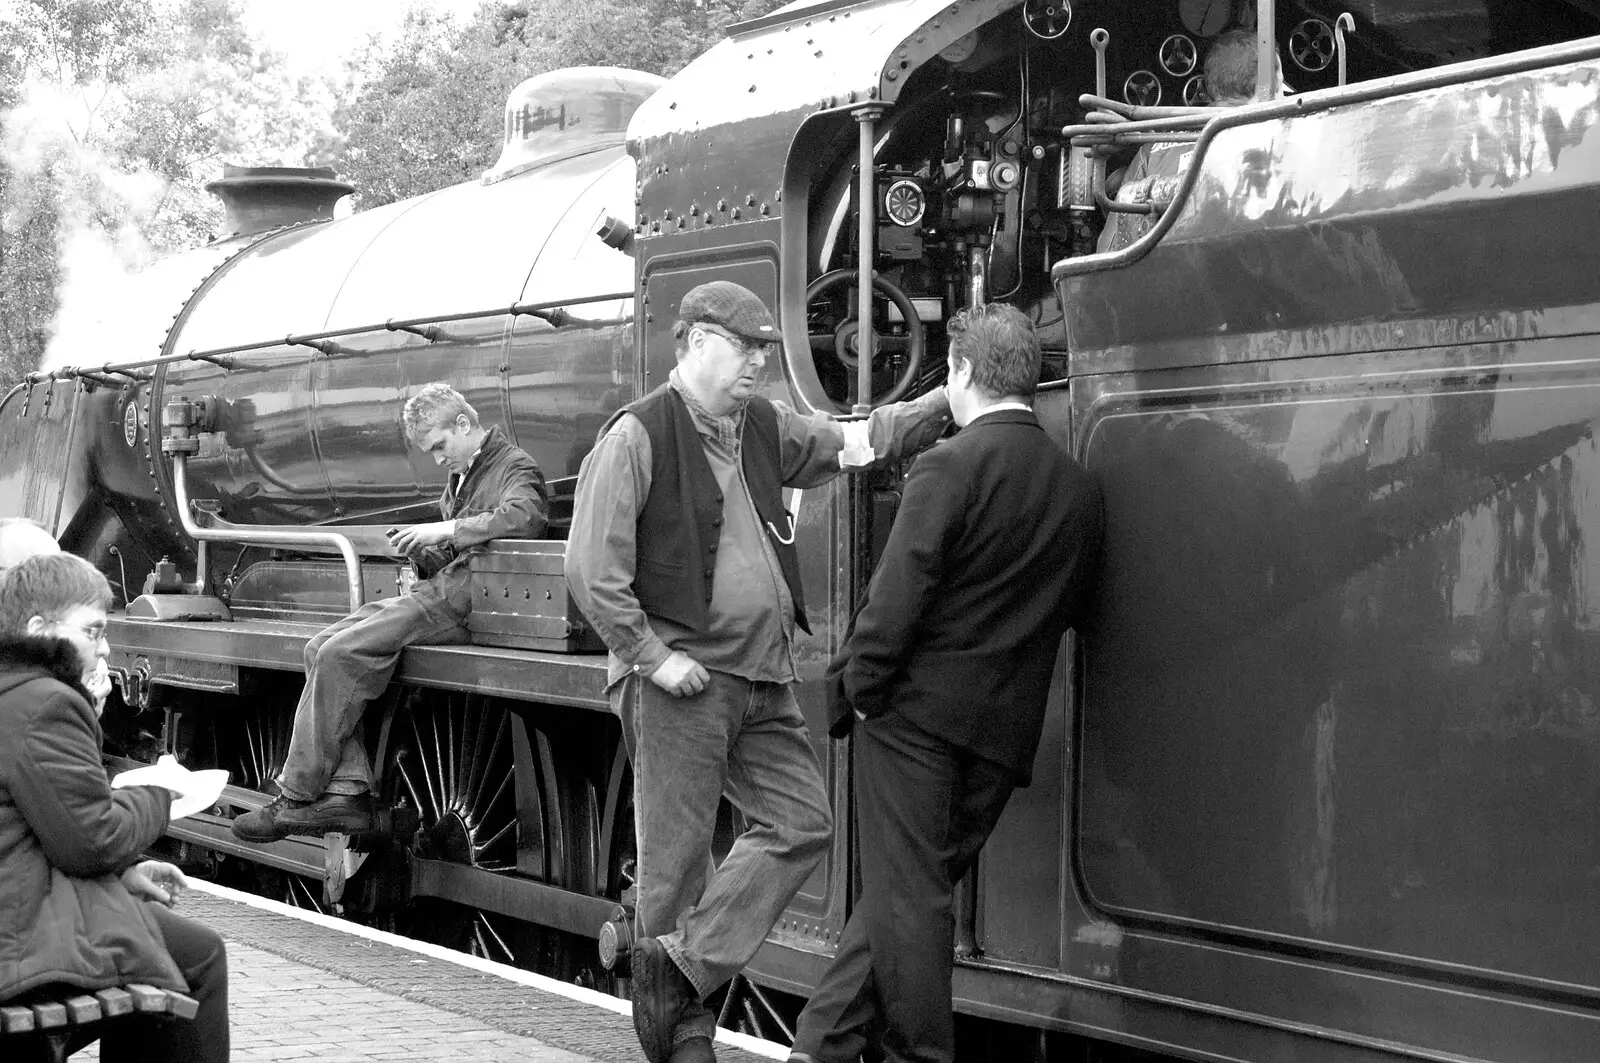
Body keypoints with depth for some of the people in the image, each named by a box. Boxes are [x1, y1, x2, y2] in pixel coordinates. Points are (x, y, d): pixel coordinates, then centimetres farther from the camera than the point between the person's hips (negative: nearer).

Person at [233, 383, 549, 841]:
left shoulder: (514, 467, -2)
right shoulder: (460, 477, 27)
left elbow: (525, 516, -24)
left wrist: (445, 530, -22)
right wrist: (420, 549, 7)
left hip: (466, 597, -10)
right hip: (441, 589, 10)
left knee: (342, 653, -22)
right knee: (323, 647, -8)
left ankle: (295, 798, -16)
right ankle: (347, 792, -16)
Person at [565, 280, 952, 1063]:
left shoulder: (764, 429, 14)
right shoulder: (636, 437, -9)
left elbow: (858, 440, 16)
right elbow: (592, 570, -13)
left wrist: (953, 402, 5)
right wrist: (652, 655, -15)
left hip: (762, 680, 8)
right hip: (681, 681, -8)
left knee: (801, 823, 3)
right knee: (677, 855, 0)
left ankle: (681, 963, 8)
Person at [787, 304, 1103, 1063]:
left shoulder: (951, 465, -11)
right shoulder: (1079, 488, 7)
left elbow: (898, 593, -15)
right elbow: (1071, 609, 13)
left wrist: (855, 687, -7)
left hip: (919, 708, -6)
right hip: (1006, 726, 6)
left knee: (905, 893, 2)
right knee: (914, 889, 13)